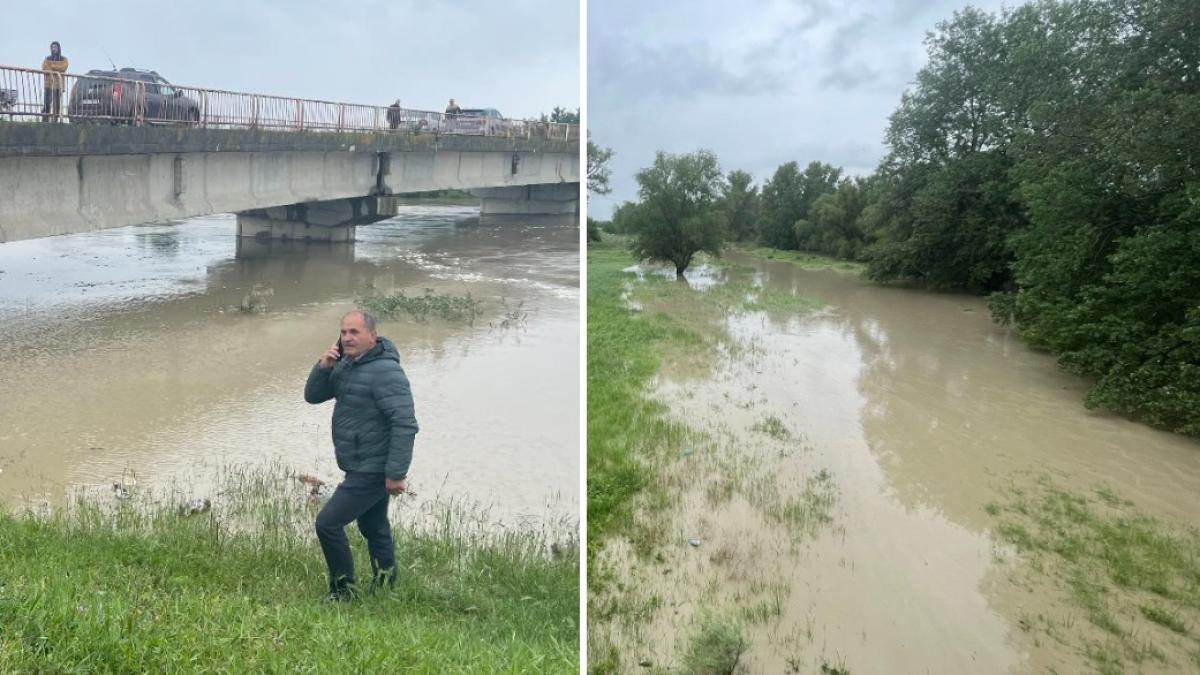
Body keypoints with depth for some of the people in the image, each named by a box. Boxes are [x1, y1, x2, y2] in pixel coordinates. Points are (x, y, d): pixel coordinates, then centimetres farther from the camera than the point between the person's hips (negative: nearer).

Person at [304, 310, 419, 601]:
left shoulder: (386, 372, -21)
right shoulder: (346, 364, 8)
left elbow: (405, 424, -26)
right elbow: (313, 396, 9)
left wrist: (396, 473, -27)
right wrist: (324, 366, -10)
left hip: (373, 472, -9)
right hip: (362, 468, 9)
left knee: (328, 523, -8)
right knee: (374, 529, 18)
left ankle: (343, 589, 7)